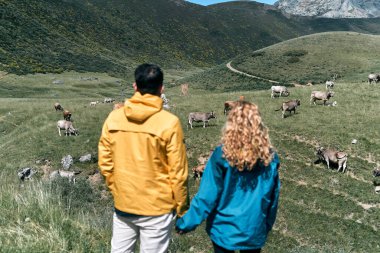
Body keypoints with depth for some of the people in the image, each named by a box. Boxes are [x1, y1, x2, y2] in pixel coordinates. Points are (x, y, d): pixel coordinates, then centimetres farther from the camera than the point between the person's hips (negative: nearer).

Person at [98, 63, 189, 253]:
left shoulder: (114, 118, -6)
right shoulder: (169, 122, -16)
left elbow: (105, 161, 1)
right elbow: (178, 172, -12)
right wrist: (181, 207, 1)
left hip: (123, 205, 4)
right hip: (157, 207, -3)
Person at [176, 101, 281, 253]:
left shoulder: (221, 156, -20)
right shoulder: (270, 158, -9)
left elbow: (207, 197, -17)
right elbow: (273, 198, 2)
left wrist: (186, 223, -5)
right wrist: (267, 226, 17)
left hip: (225, 229, -2)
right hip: (255, 230, 3)